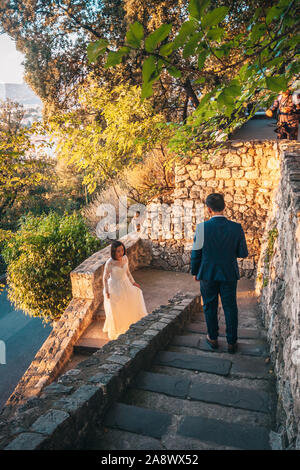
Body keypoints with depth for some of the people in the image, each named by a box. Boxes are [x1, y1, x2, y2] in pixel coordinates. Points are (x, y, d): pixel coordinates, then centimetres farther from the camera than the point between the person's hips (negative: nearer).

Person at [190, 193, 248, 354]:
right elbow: (243, 253, -5)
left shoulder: (202, 227, -15)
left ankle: (213, 339, 29)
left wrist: (195, 272, 7)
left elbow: (195, 253, -8)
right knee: (230, 308, 13)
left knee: (210, 307, 16)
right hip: (229, 274, 1)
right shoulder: (236, 227, -11)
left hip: (207, 274, -1)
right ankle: (232, 342, 22)